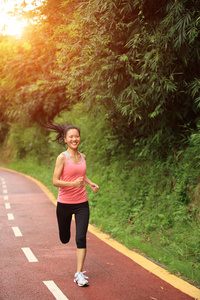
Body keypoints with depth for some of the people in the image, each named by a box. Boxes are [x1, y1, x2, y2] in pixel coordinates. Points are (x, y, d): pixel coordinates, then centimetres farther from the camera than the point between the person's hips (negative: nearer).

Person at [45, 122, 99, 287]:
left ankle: (79, 273, -1)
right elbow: (55, 181, -13)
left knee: (81, 238, -8)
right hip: (65, 203, -3)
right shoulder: (62, 157, -10)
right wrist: (73, 184, -28)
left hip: (82, 204, 3)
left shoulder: (82, 157, 5)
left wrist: (90, 183, 6)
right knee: (65, 239, 12)